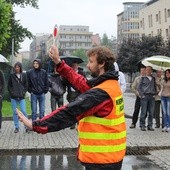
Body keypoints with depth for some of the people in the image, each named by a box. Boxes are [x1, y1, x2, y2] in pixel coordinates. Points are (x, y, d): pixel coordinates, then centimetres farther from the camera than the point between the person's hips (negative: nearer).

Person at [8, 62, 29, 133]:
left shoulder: (24, 75, 5)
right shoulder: (12, 75, 5)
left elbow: (26, 85, 8)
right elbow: (9, 85, 8)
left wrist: (24, 92, -3)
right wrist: (12, 92, -4)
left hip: (21, 97, -1)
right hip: (13, 97, 1)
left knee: (24, 111, -7)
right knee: (15, 112, 5)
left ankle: (27, 126, 1)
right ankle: (16, 127, 14)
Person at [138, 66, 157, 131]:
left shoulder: (153, 78, 15)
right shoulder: (143, 78, 4)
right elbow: (139, 88, 3)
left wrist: (154, 94, 9)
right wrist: (142, 95, -6)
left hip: (152, 96, 4)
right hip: (144, 96, -3)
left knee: (151, 112, 3)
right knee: (144, 112, -4)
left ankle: (150, 126, 11)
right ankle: (142, 126, 3)